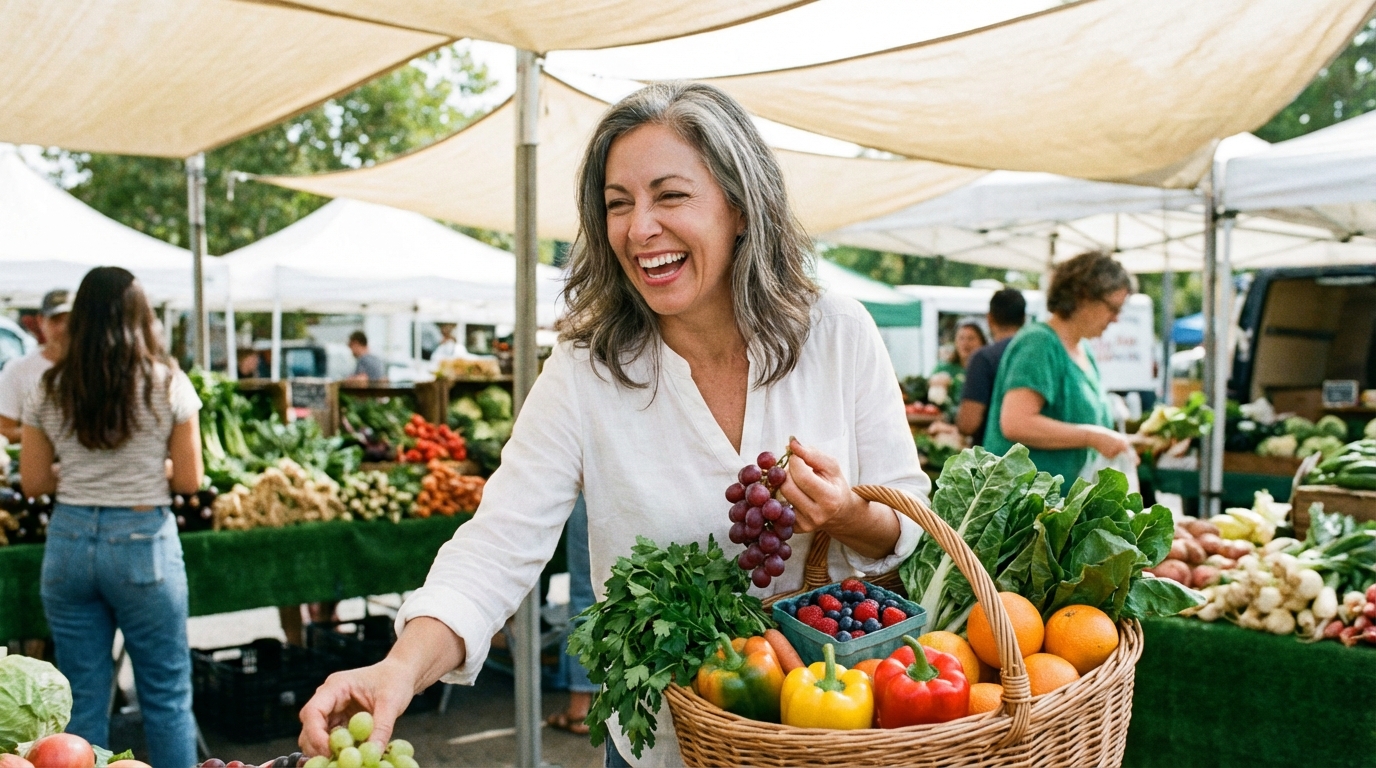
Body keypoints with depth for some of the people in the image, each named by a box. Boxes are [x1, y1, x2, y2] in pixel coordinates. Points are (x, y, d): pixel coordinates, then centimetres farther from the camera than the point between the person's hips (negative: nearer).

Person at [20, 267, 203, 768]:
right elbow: (189, 480, -5)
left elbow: (33, 482, 5)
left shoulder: (49, 389, 1)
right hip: (143, 542, -3)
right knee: (165, 695, 8)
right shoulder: (167, 384, -7)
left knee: (82, 700, 13)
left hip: (69, 541, 3)